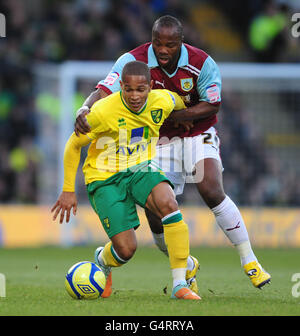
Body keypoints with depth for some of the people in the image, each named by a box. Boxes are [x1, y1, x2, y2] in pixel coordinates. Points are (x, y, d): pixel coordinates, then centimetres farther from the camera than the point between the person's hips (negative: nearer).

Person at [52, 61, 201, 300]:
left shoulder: (163, 102, -13)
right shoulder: (103, 112, -24)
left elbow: (180, 103, 15)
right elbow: (74, 145, -9)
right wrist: (68, 191, -5)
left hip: (141, 168, 3)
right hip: (105, 179, -3)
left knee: (169, 204, -30)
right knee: (126, 249, -13)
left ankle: (180, 284, -24)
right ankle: (102, 262, 28)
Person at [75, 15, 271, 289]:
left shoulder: (202, 63, -19)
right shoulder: (134, 61, -19)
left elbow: (211, 105, -12)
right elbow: (105, 90, -27)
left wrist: (172, 115, -24)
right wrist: (85, 109, -49)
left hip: (198, 135, -1)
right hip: (158, 141, 2)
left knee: (212, 191, -24)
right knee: (154, 213, -6)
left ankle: (249, 262, -12)